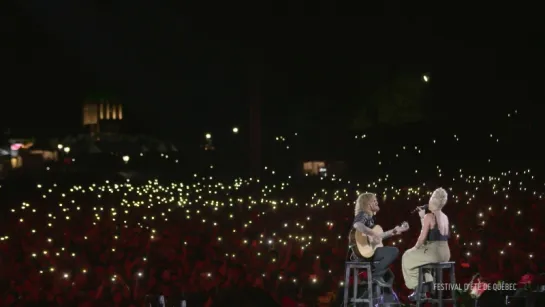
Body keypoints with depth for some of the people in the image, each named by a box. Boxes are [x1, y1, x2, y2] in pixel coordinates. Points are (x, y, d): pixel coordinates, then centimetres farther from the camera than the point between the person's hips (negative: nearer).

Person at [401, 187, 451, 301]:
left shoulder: (429, 216, -12)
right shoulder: (445, 217, 13)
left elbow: (423, 237, -13)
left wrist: (416, 247, 6)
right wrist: (422, 218, 20)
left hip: (434, 253, -8)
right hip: (445, 254, 8)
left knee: (407, 257, 18)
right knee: (419, 256, 35)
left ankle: (417, 288, 17)